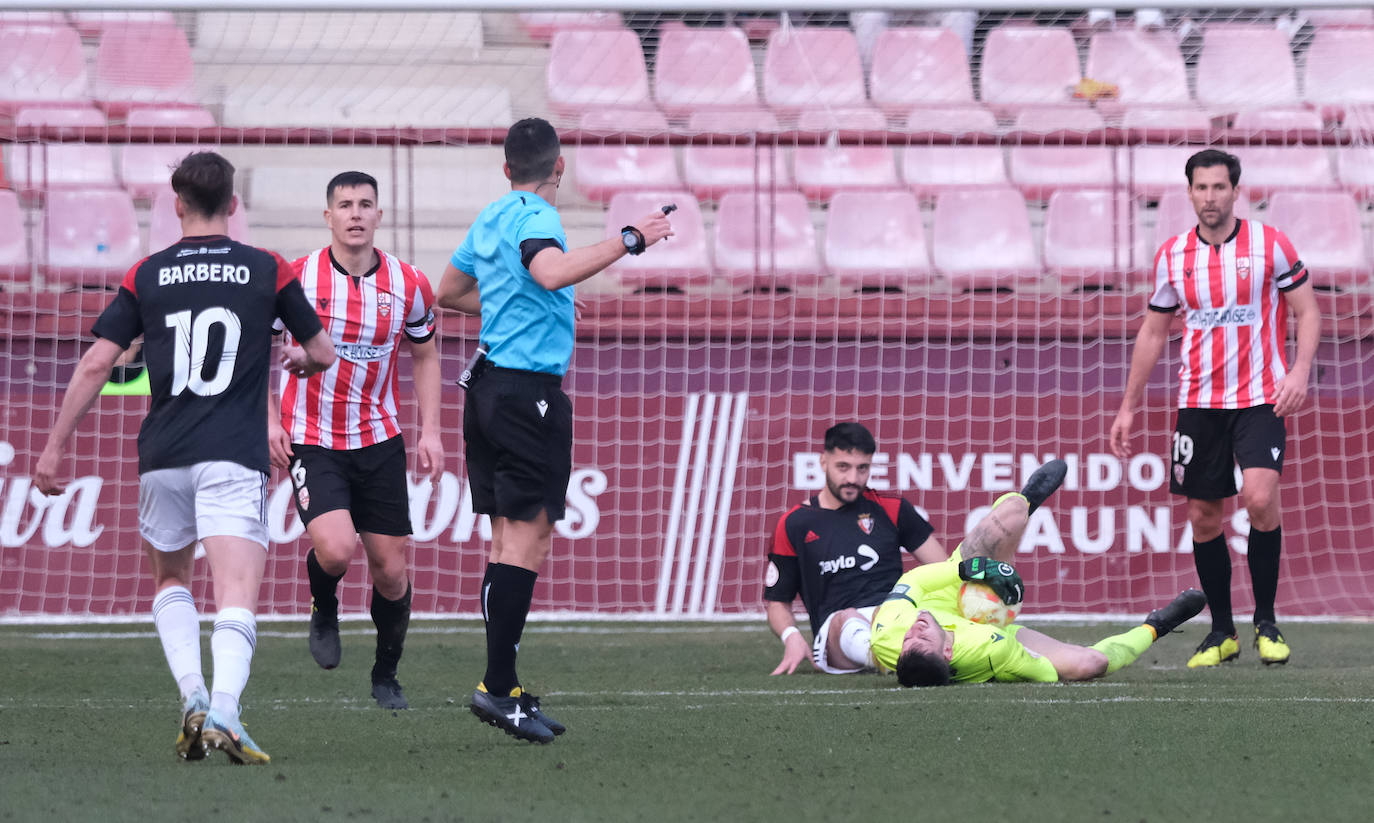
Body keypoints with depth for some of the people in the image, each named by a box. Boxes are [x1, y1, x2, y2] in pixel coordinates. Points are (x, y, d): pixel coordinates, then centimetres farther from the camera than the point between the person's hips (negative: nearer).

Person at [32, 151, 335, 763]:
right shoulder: (268, 271, 5)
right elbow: (322, 354, 14)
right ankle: (224, 710, -34)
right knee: (237, 597, -10)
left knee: (170, 582, 23)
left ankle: (192, 696, 3)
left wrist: (55, 447, 7)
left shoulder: (146, 276, 7)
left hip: (163, 459, 2)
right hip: (235, 459, -2)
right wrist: (299, 361, 38)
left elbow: (96, 363, 2)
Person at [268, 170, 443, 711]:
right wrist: (267, 420, -6)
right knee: (335, 549, -23)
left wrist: (430, 432, 5)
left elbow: (425, 356, 14)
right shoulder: (297, 277, -9)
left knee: (391, 568, 3)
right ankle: (324, 610, 13)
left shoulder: (409, 286, -2)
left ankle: (386, 675, 25)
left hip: (378, 439, 3)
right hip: (310, 439, -3)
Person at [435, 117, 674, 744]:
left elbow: (449, 292, 29)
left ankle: (504, 690, 9)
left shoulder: (492, 219, 16)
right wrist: (627, 242, -31)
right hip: (528, 391, -10)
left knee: (510, 539, 10)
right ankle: (498, 687, -14)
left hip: (491, 383, 10)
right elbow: (554, 271, -34)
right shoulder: (533, 217, -12)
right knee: (528, 538, -10)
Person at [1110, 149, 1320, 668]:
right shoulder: (1173, 256, 6)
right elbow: (1153, 332, 16)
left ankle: (1266, 623, -5)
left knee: (1260, 499, -20)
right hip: (1198, 402, 3)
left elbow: (1308, 312, 2)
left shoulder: (1270, 245, -3)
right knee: (1203, 516, 2)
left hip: (1261, 398, -3)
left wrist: (1299, 372, -14)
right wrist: (1129, 406, 15)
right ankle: (1221, 631, 15)